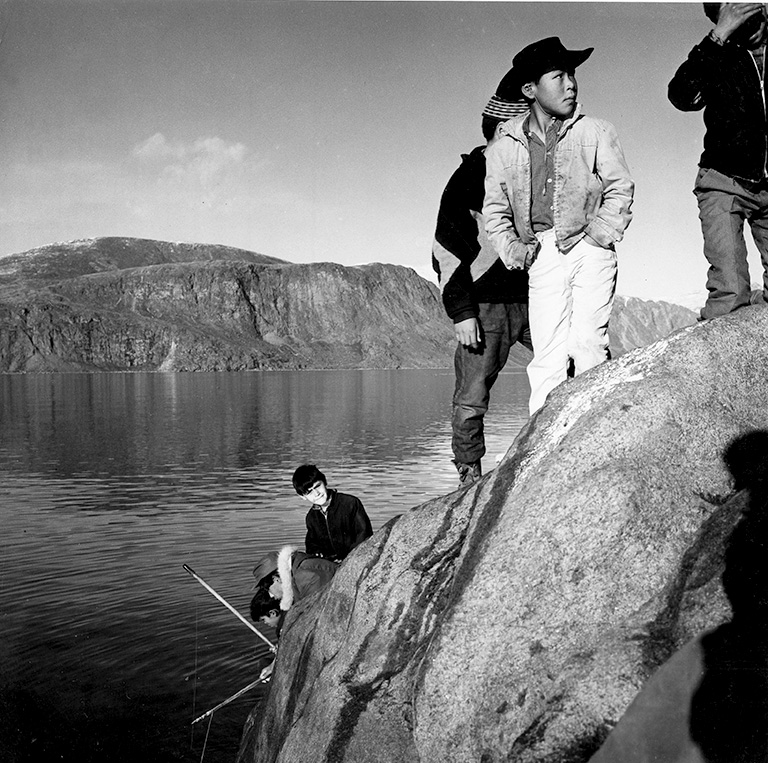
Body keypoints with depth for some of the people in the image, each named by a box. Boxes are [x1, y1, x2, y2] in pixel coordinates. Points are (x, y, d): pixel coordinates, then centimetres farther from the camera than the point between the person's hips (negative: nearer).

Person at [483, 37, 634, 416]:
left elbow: (621, 188, 7)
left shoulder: (596, 132, 9)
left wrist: (597, 236, -7)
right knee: (546, 355, -4)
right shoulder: (502, 150, 12)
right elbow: (494, 212, 16)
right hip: (543, 256, 1)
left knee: (588, 345, -10)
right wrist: (514, 250, 2)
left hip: (589, 246, -1)